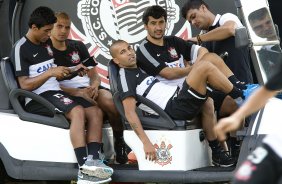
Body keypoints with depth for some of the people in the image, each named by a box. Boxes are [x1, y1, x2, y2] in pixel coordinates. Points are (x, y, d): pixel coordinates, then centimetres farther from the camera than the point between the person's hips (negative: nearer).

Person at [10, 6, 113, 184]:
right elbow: (25, 84, -16)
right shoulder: (21, 49, -8)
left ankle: (93, 161, -22)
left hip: (55, 93, 9)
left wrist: (71, 71, 6)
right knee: (77, 111, -32)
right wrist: (50, 72, -22)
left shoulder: (46, 45, 18)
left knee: (96, 111, -8)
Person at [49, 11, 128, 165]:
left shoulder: (78, 46, 21)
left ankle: (119, 141, -6)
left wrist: (94, 86, -7)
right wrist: (78, 93, -20)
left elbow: (94, 75, 20)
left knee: (111, 103, -29)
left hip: (88, 88, 5)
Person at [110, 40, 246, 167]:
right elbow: (129, 112, -17)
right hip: (176, 107, -10)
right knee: (204, 67, -13)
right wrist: (146, 142, -25)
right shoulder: (125, 78, -5)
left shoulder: (140, 70, 23)